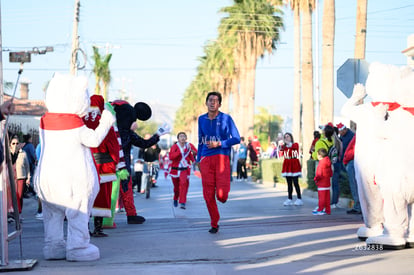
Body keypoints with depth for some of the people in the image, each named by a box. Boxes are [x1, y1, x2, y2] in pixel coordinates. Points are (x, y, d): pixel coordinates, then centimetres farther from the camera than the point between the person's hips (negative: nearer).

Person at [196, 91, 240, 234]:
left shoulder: (226, 118, 1)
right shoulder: (201, 119, 13)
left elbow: (236, 139, -1)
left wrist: (219, 144, -12)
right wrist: (198, 159, 20)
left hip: (222, 157, -3)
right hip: (206, 159, 3)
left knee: (221, 195, -14)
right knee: (208, 195, -2)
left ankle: (223, 192, 24)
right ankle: (214, 224, 13)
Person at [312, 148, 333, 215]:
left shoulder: (321, 163, -16)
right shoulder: (328, 163, 11)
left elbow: (320, 174, -20)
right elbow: (330, 173, 16)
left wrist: (315, 179, -6)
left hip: (322, 184, -9)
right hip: (327, 183, 9)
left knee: (322, 197, -3)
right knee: (327, 198, 11)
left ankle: (320, 210, 1)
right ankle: (327, 210, 14)